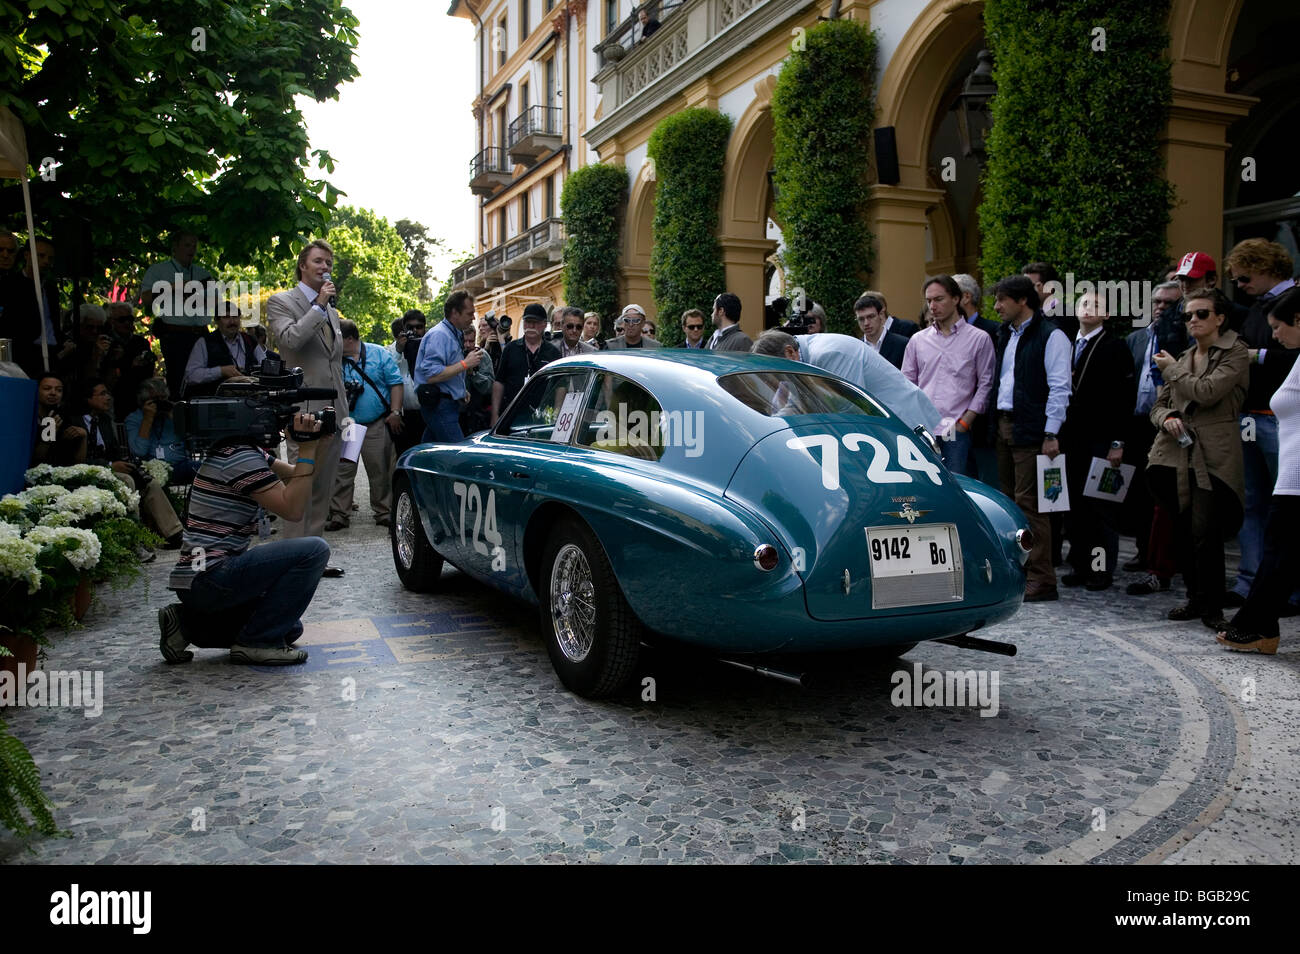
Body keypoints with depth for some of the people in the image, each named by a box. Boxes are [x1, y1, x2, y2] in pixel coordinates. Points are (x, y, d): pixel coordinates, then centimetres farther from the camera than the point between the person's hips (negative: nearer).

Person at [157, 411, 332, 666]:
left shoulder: (246, 450, 13)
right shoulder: (241, 458, -18)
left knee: (289, 627, 20)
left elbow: (298, 479, 17)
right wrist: (306, 449, -19)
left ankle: (187, 623, 14)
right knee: (314, 550, -18)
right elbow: (293, 510, -21)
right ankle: (257, 643, -9)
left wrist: (319, 443, 1)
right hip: (207, 577, -11)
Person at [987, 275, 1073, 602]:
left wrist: (1051, 434, -17)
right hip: (1003, 425, 8)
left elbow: (1059, 388, -12)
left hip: (1030, 431, -8)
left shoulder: (1050, 336, -7)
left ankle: (1042, 580, -1)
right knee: (1009, 501, 11)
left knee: (1029, 503, -7)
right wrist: (994, 423, 13)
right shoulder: (1004, 335, 17)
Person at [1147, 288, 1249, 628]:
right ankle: (1195, 598, 21)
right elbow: (1159, 405, 18)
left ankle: (1212, 606, 2)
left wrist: (1172, 369, -1)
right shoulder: (1183, 357, 18)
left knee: (1204, 532, -11)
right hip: (1177, 454, 6)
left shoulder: (1236, 353, 0)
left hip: (1213, 456, -6)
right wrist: (1168, 418, -5)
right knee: (1184, 533, 8)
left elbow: (1208, 392, -15)